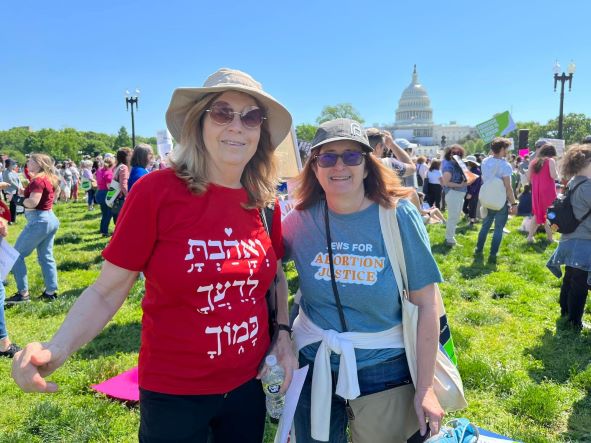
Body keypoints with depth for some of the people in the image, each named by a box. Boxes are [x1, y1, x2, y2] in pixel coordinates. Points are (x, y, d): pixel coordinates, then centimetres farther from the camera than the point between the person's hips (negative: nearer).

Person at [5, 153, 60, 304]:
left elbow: (33, 202, -25)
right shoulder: (49, 179, 13)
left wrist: (19, 200, -8)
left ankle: (23, 293, 2)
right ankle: (51, 291, 12)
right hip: (50, 219, 9)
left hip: (39, 221, -9)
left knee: (17, 255, 1)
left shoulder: (38, 180, -15)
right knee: (46, 257, 12)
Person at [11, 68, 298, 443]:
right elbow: (107, 292, -13)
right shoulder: (157, 191, -16)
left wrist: (284, 332, -2)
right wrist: (57, 350, -28)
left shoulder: (265, 202, -4)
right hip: (174, 392, -3)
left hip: (250, 383, 4)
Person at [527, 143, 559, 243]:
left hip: (536, 191, 5)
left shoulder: (533, 161, 9)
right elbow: (554, 176, -15)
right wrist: (556, 170, 5)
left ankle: (530, 236, 11)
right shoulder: (551, 160, -6)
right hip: (548, 191, -5)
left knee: (537, 214, 15)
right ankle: (550, 237, 10)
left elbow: (528, 178, 9)